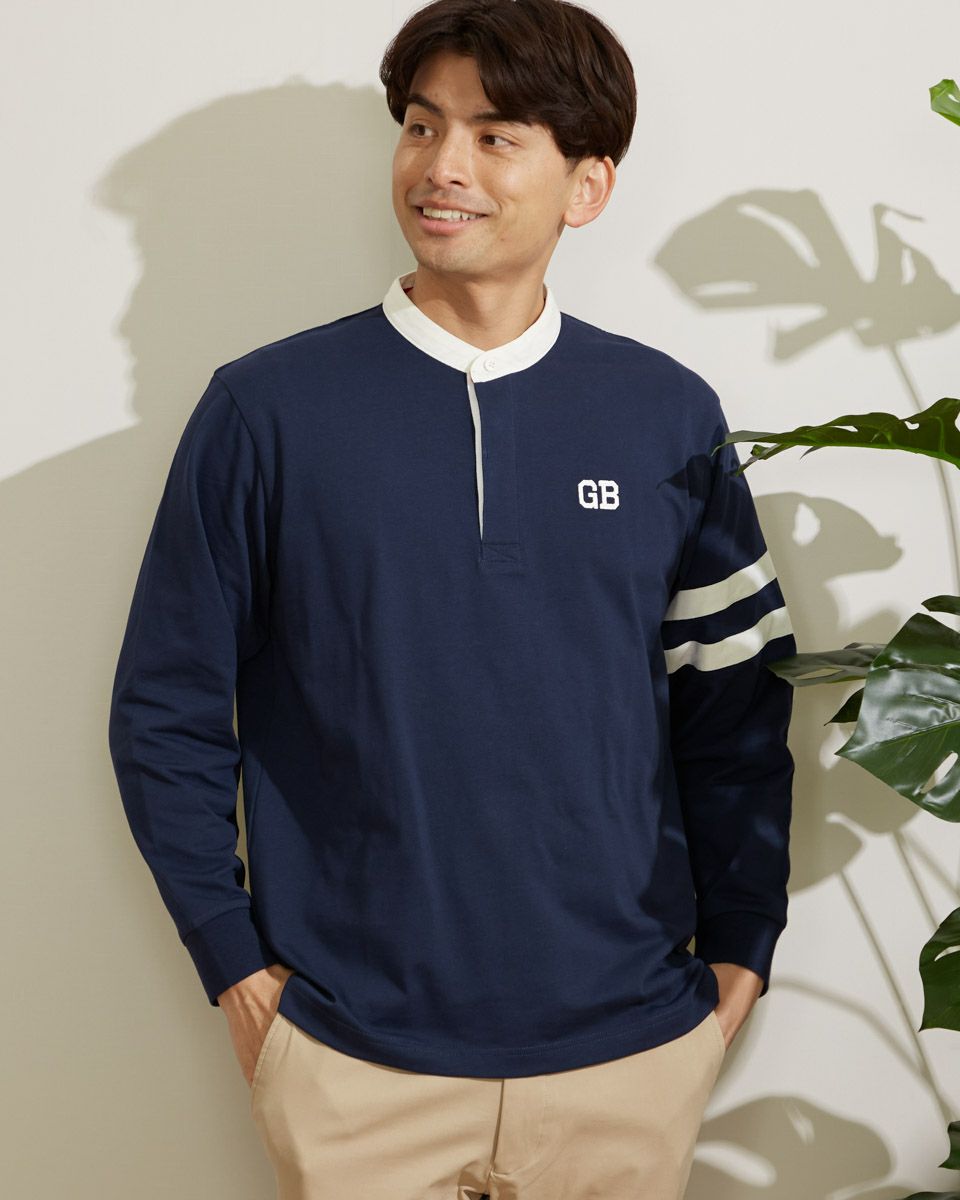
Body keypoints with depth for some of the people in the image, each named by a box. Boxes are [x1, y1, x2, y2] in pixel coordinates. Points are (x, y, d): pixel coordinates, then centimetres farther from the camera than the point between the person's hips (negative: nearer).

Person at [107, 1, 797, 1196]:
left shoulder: (670, 416, 0)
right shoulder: (267, 408, -5)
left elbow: (734, 708, 6)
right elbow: (168, 712, 0)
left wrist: (738, 955, 4)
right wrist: (237, 963, -2)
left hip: (630, 1051, 2)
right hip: (354, 1058, -1)